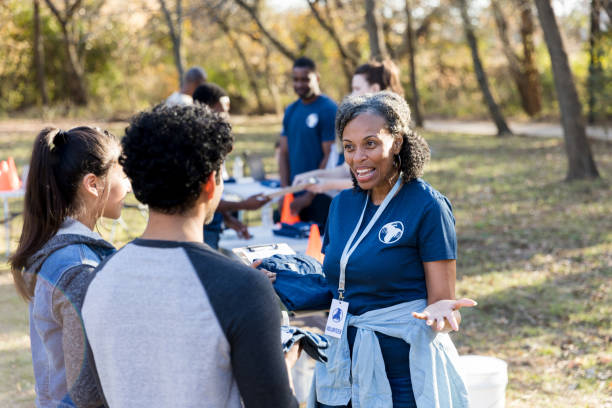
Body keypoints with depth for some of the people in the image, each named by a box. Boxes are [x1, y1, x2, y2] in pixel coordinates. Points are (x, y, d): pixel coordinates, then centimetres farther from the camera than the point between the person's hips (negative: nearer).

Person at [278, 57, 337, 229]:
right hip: (294, 196, 6)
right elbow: (284, 153, 13)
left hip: (320, 197, -6)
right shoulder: (291, 111, 13)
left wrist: (309, 197, -12)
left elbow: (330, 157, -11)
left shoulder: (329, 110, -7)